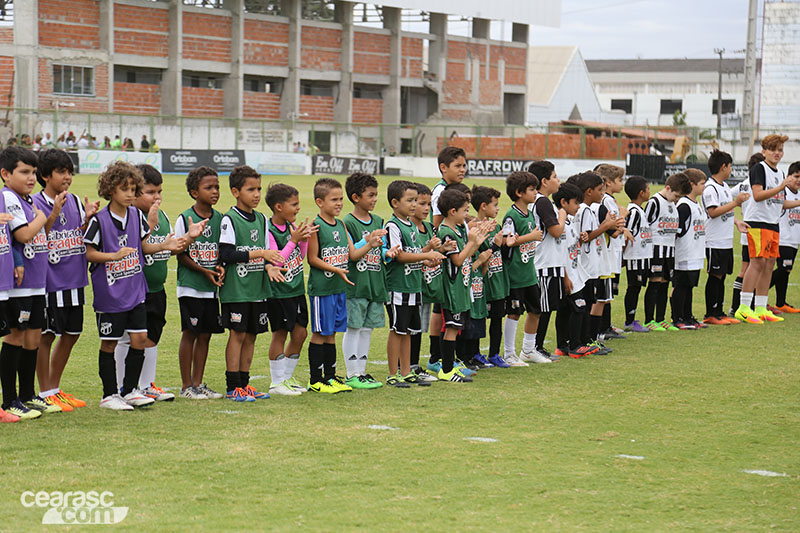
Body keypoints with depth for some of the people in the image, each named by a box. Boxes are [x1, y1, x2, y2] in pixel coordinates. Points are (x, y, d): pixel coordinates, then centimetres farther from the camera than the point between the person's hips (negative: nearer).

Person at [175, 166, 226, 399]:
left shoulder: (219, 218, 7)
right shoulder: (185, 218, -8)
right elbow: (181, 254, -7)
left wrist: (220, 267, -5)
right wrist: (204, 271, -15)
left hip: (211, 288, 5)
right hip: (190, 286, -5)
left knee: (205, 334, 8)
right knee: (190, 333, -2)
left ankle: (198, 383, 18)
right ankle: (186, 386, 7)